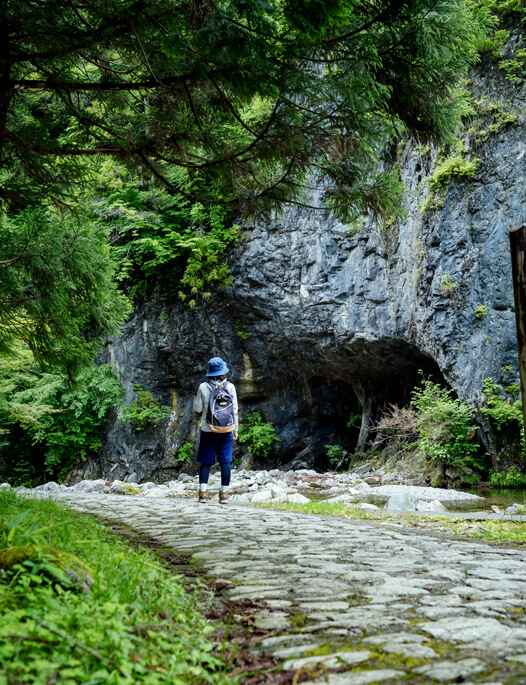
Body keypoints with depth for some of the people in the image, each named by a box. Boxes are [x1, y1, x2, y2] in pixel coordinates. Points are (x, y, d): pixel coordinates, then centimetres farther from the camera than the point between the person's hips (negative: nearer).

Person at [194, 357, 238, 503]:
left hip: (208, 429, 0)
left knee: (205, 461, 5)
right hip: (226, 429, 1)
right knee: (225, 461, 6)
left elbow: (198, 408, 0)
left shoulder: (203, 387, -5)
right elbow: (234, 409, 0)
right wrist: (235, 429, 8)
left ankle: (203, 493, -2)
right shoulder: (230, 387, -3)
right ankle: (224, 495, 7)